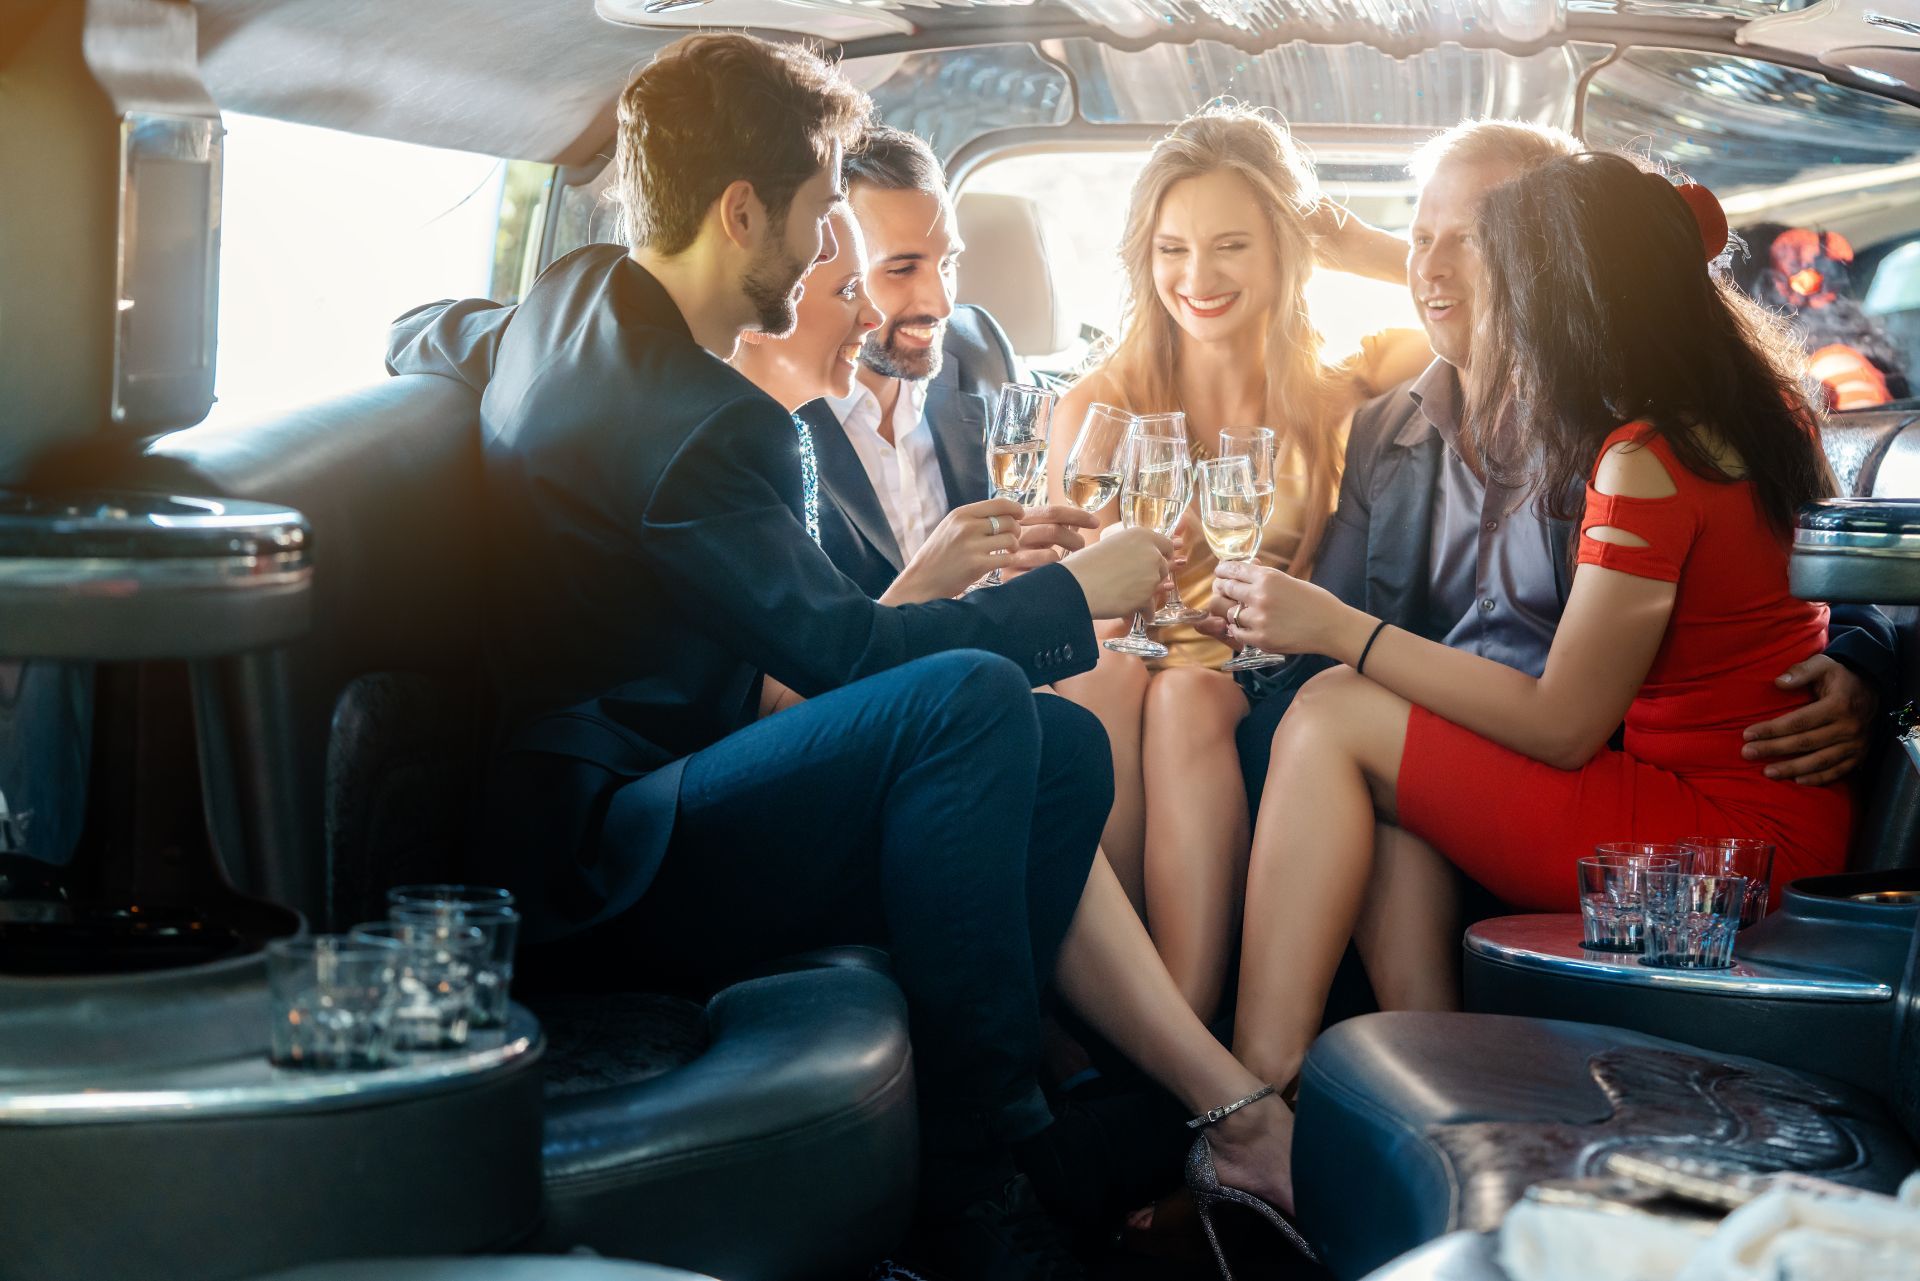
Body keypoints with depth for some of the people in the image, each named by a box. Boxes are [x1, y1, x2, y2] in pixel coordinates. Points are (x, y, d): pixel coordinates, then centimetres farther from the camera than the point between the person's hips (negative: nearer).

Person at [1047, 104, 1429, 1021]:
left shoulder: (1327, 395, 9)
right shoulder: (1100, 407, 8)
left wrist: (1352, 244, 5)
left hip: (1255, 696, 0)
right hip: (1111, 690, 0)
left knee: (1188, 696, -33)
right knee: (1108, 668, -33)